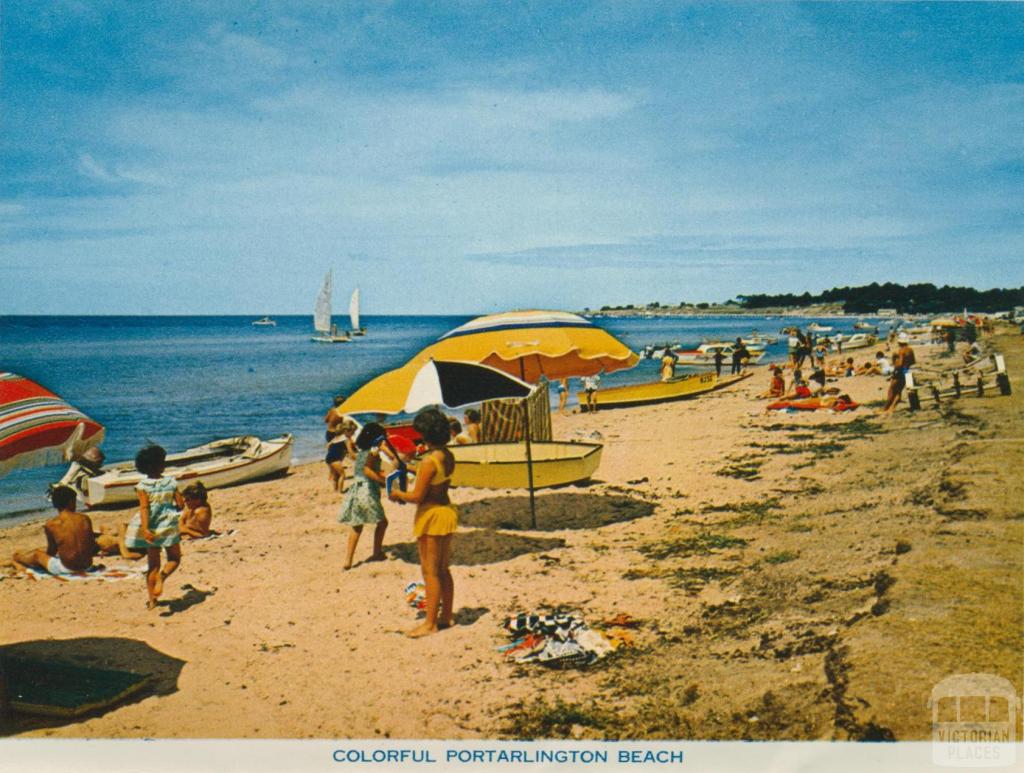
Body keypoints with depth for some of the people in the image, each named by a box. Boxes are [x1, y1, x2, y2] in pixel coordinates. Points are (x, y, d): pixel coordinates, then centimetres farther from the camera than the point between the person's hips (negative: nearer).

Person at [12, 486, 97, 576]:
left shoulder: (51, 524, -10)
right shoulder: (85, 519, -3)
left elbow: (52, 551, 2)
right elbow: (93, 547, 3)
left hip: (66, 568, -3)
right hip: (87, 566, 3)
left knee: (36, 554, 26)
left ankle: (17, 559, 56)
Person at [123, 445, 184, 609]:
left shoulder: (142, 486, -8)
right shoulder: (171, 482, -6)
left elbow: (144, 508, -19)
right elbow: (181, 504, -4)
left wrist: (145, 528, -26)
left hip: (152, 529, 1)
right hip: (169, 526, -1)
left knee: (153, 564, 12)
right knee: (174, 559, 15)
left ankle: (152, 600, 12)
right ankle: (162, 576, -18)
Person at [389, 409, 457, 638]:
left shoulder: (429, 460, -22)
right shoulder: (448, 456, 3)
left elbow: (417, 496, -21)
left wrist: (398, 494, -3)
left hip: (431, 515, -8)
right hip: (447, 510, 9)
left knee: (430, 572, -1)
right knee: (444, 570, 17)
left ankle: (430, 623, 5)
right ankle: (446, 615, 27)